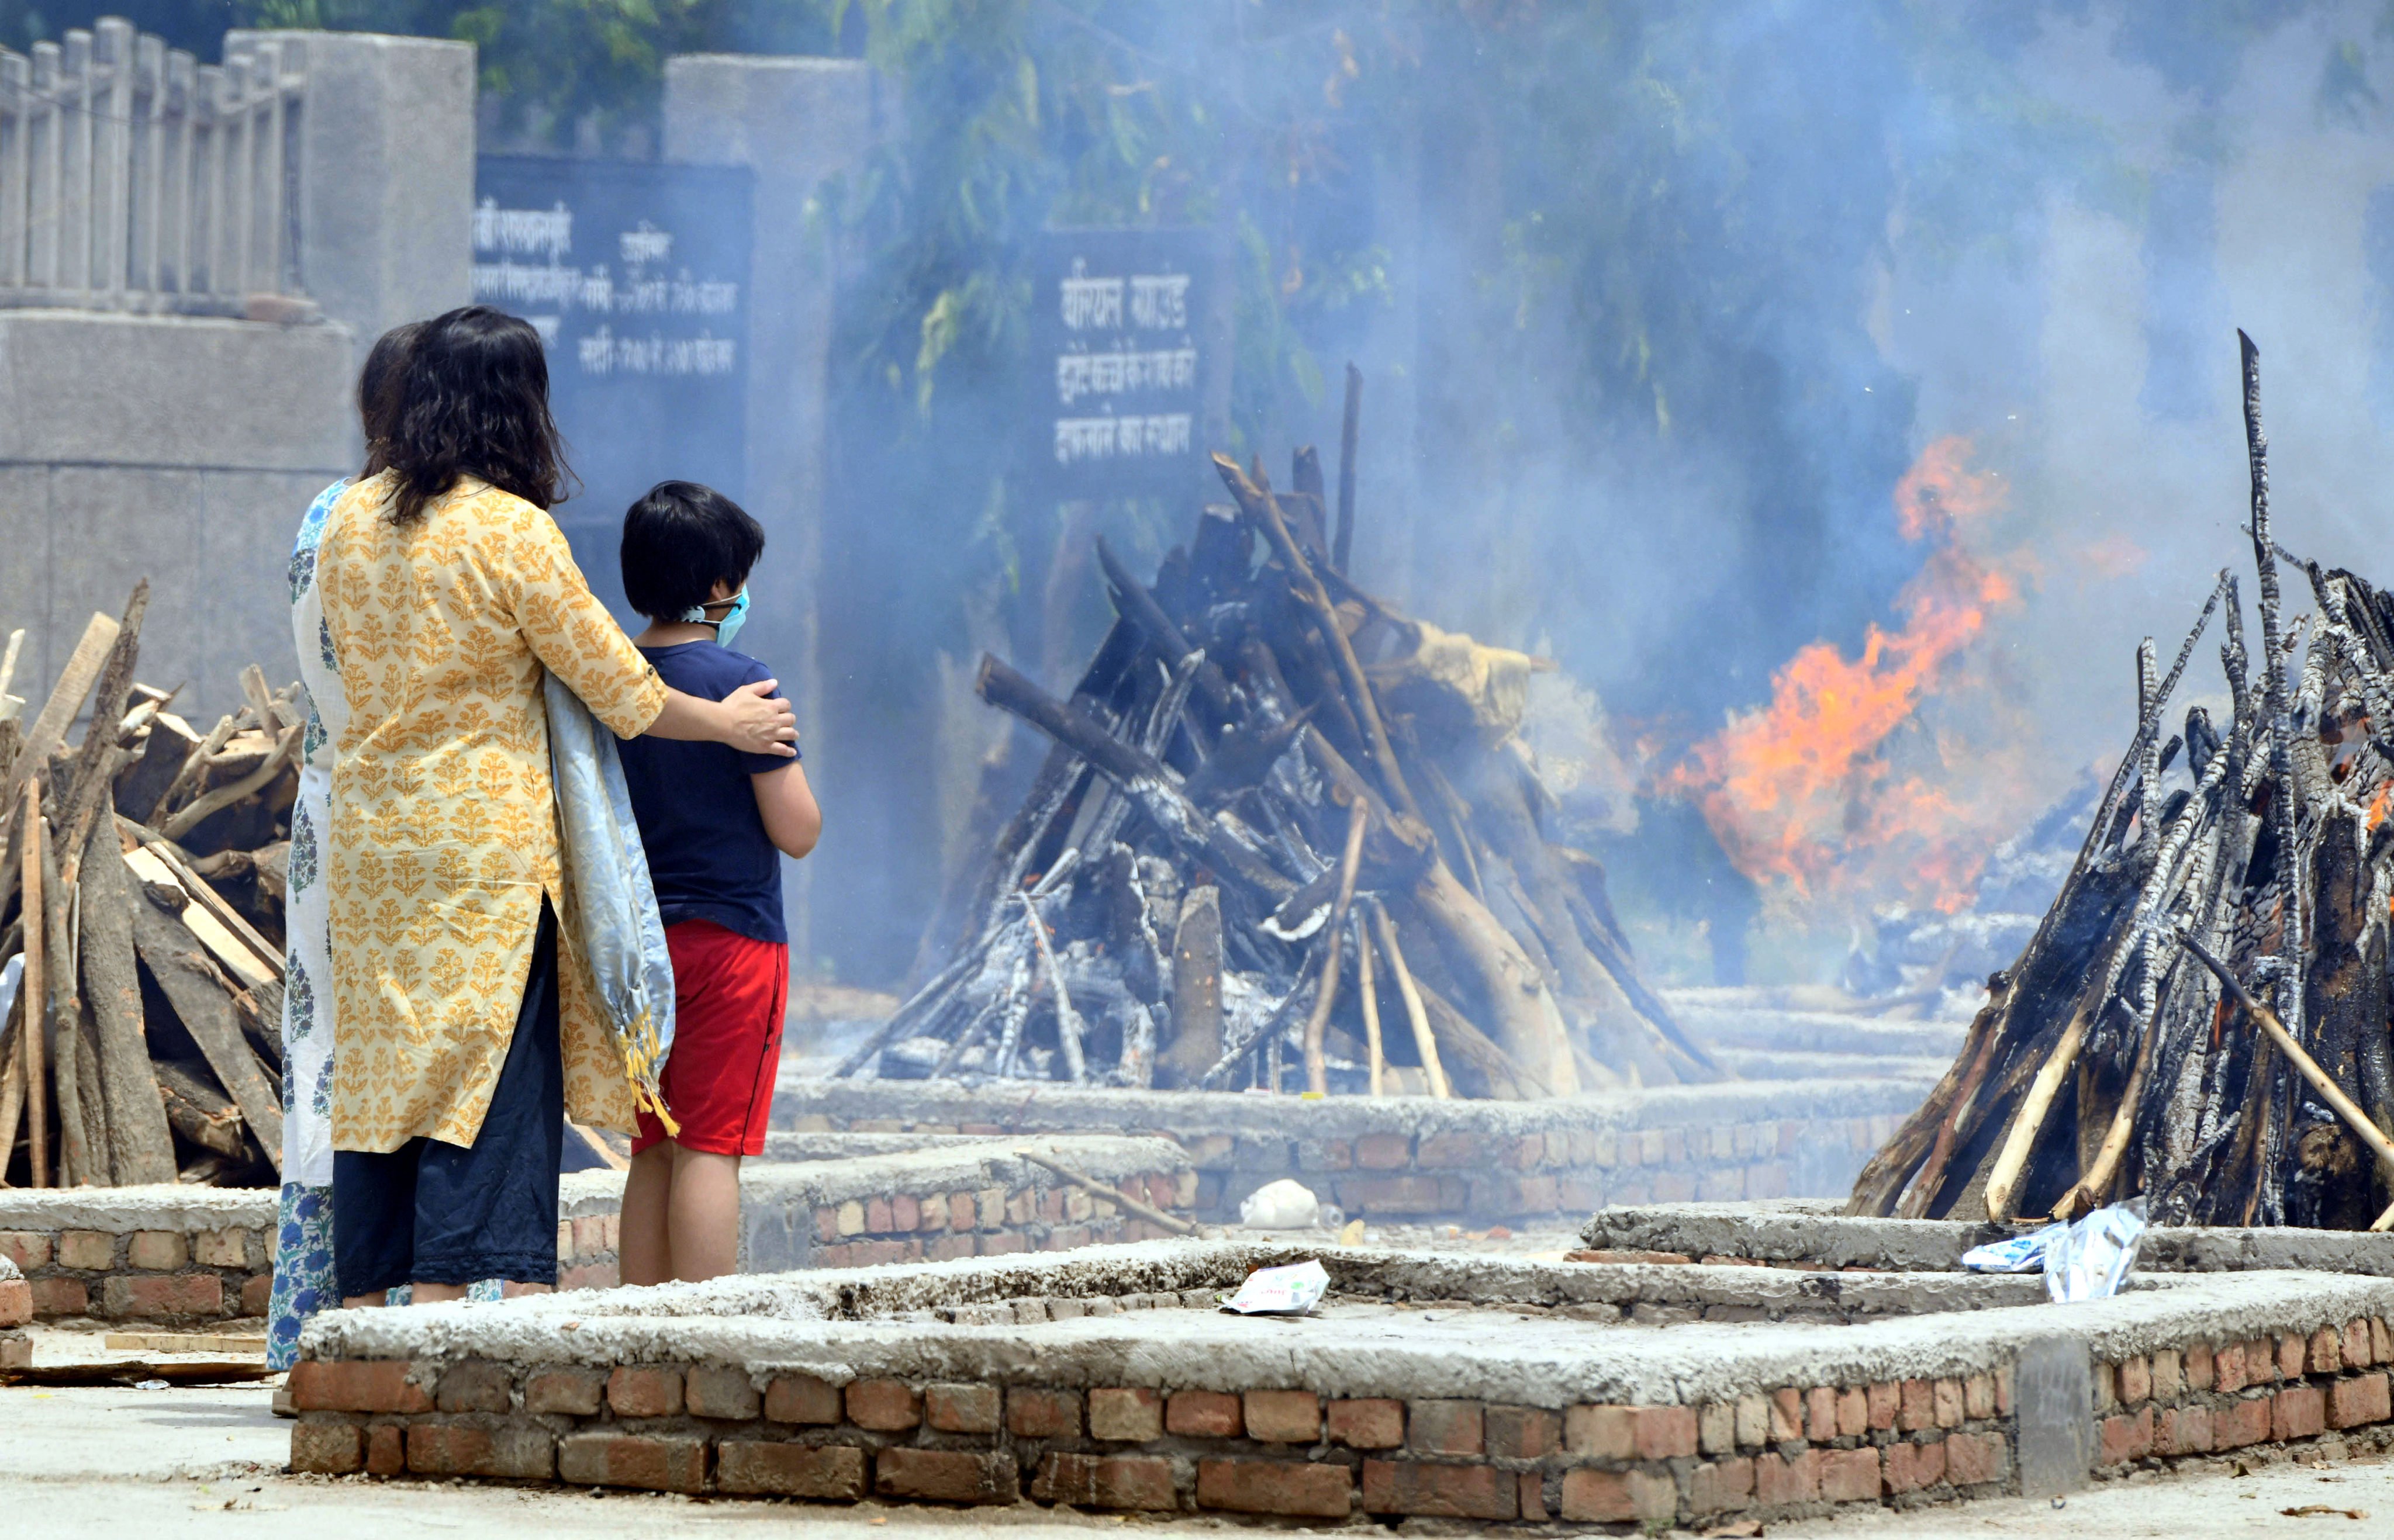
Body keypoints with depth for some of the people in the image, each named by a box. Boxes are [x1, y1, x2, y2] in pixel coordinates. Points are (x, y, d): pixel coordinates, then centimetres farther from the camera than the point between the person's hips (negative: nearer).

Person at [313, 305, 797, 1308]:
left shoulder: (350, 520, 6)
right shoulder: (511, 532, -13)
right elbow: (622, 693, -7)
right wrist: (726, 723, 11)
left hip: (366, 839, 6)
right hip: (484, 844, -6)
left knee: (373, 1077, 9)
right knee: (486, 1083, -3)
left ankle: (364, 1312, 10)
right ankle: (441, 1313, -9)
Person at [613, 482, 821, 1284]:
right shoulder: (741, 683, -13)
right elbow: (797, 830, -10)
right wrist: (780, 765, 8)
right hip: (730, 938, -6)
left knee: (653, 1153, 11)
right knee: (711, 1151, -5)